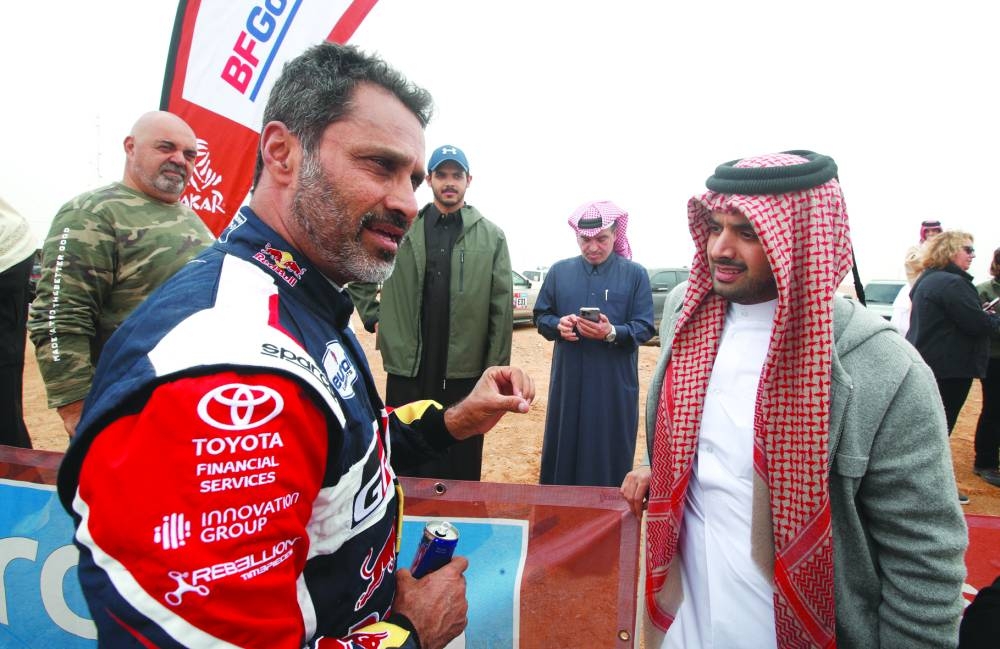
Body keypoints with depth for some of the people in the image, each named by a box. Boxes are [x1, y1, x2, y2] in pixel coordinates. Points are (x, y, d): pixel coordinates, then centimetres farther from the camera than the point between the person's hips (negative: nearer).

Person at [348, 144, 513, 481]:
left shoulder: (491, 237, 1)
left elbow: (501, 308, -2)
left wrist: (496, 369, -5)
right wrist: (372, 316, 7)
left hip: (464, 371, -1)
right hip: (407, 368, 1)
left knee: (461, 472, 10)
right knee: (406, 473, 14)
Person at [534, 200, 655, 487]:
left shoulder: (635, 274, -1)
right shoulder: (559, 271, 7)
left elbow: (645, 328, -5)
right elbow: (541, 316, 10)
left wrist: (612, 333, -23)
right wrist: (558, 324, -12)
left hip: (615, 384, -2)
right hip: (568, 381, 2)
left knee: (609, 454, 5)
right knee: (564, 448, 9)